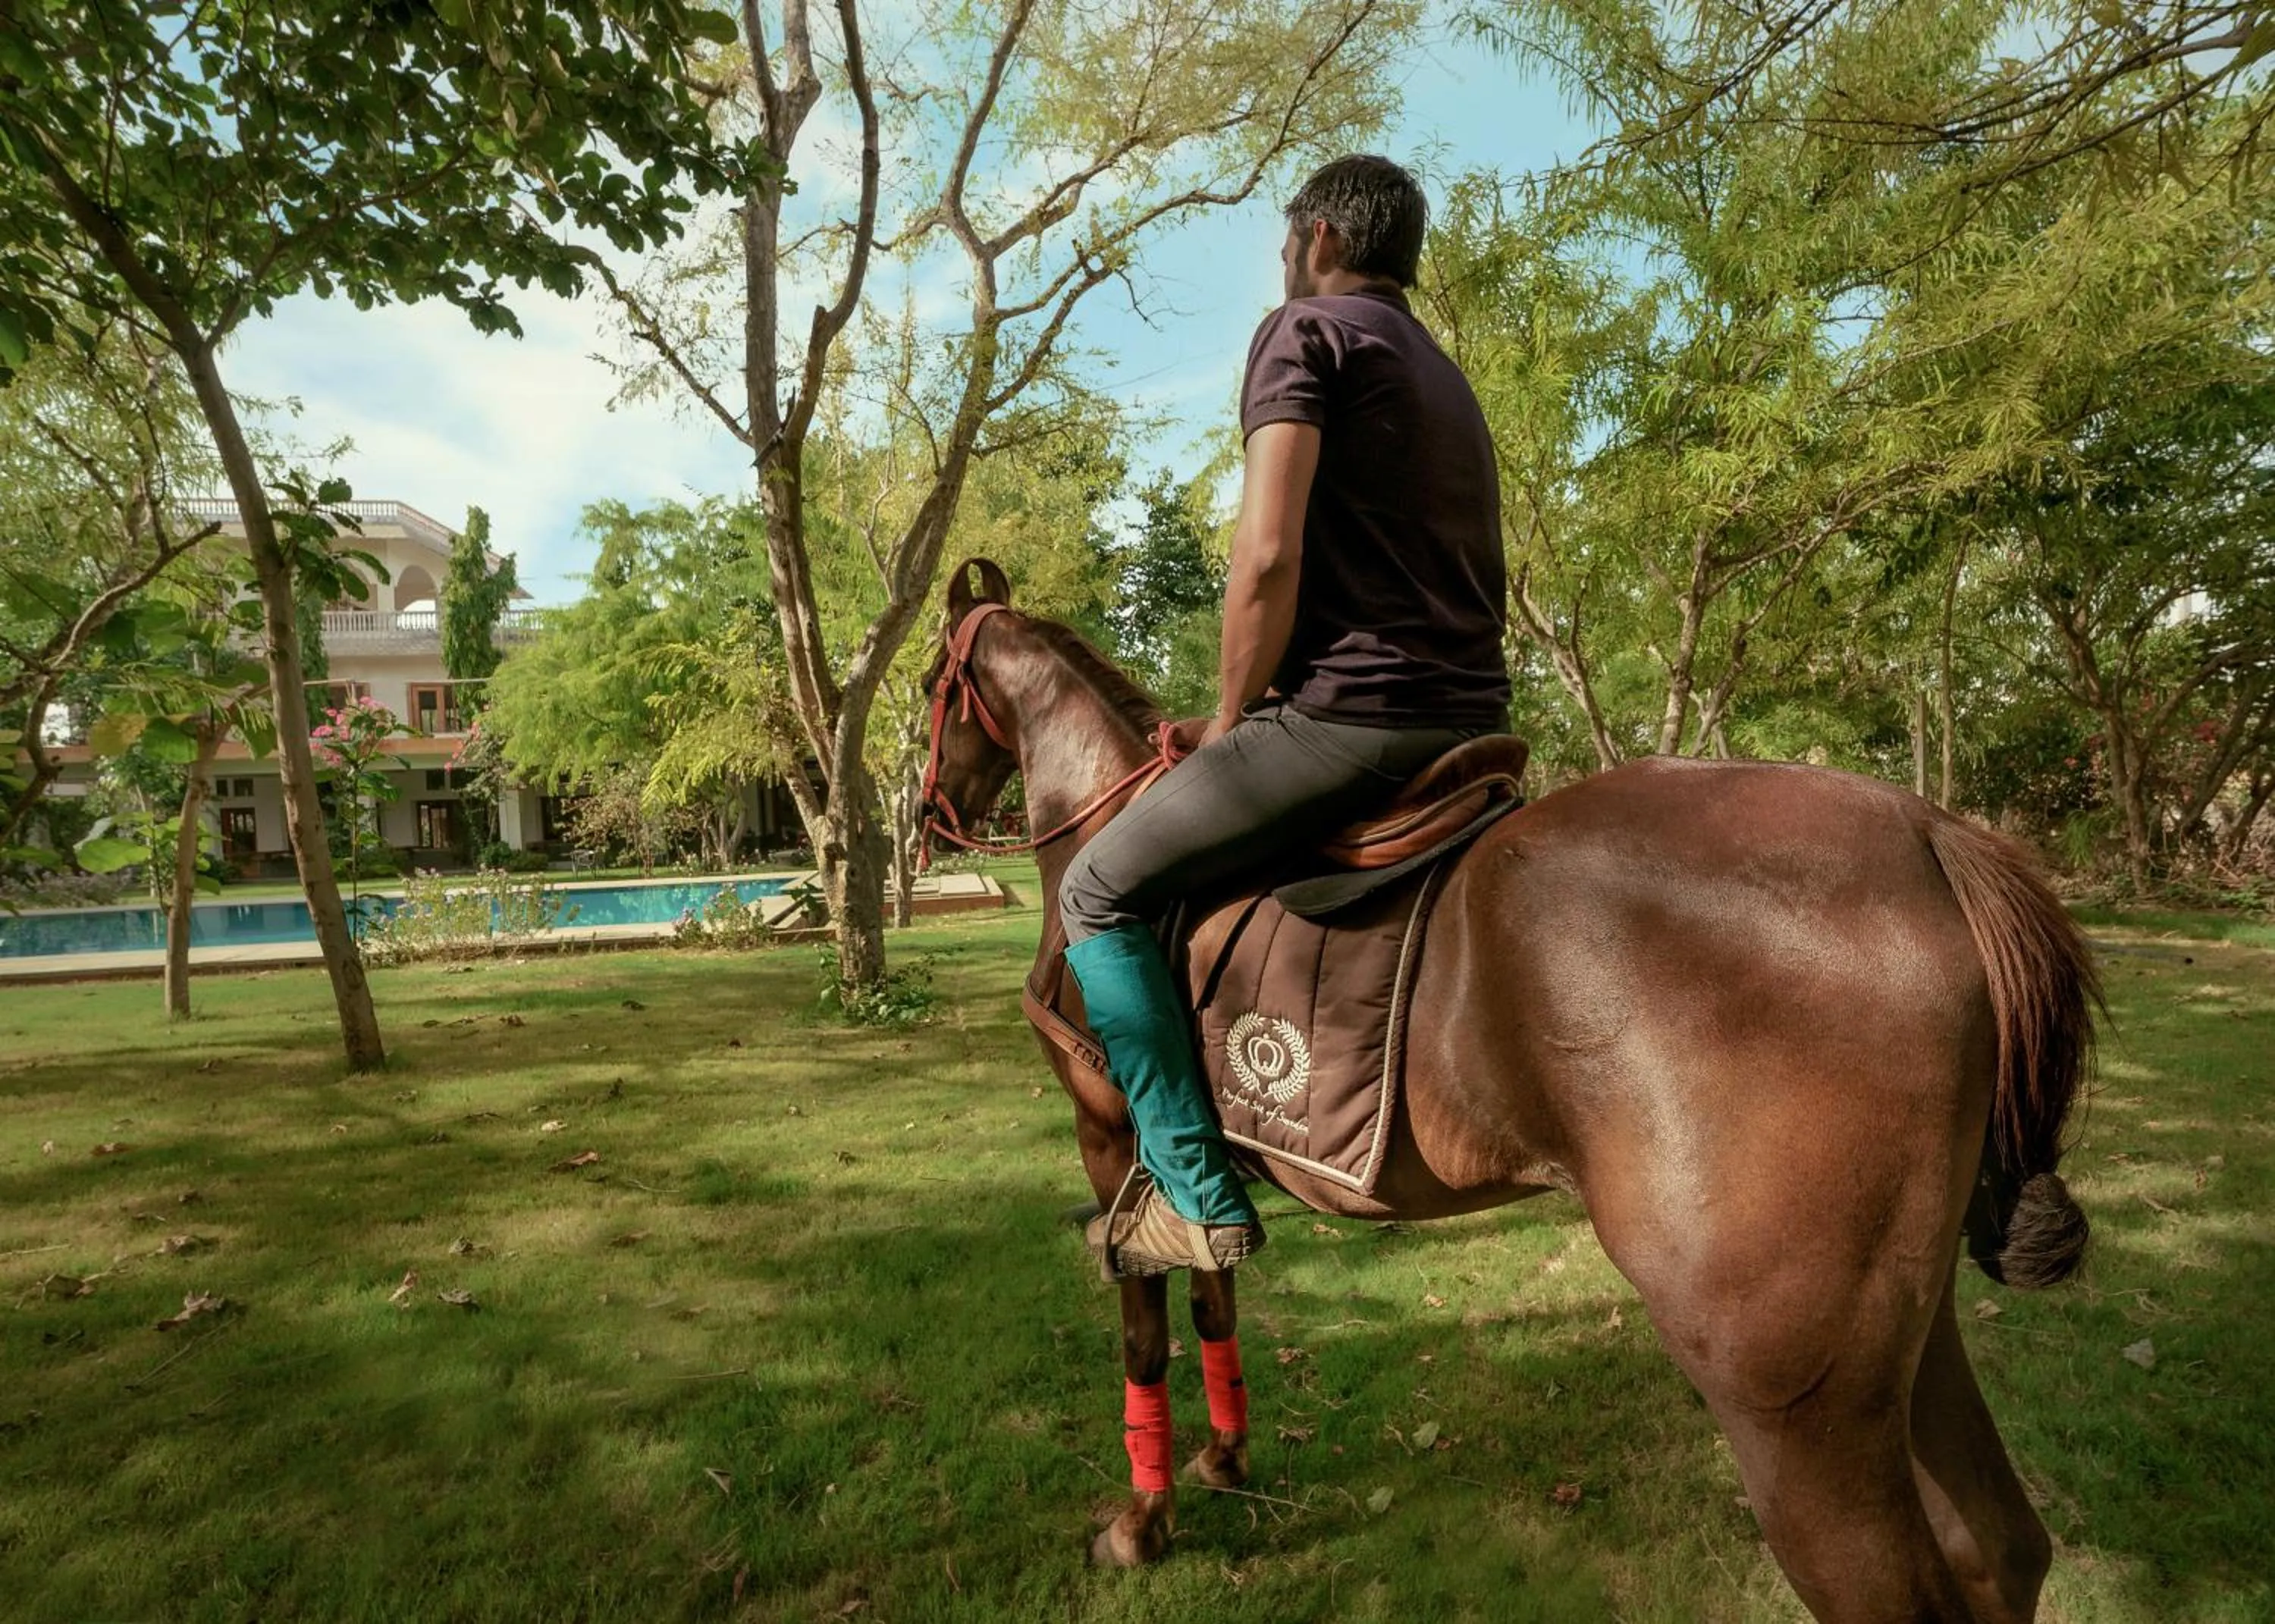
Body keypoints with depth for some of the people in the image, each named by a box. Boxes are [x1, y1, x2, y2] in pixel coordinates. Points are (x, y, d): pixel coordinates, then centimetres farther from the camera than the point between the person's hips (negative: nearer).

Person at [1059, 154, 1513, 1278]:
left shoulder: (1304, 330, -1)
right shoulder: (1446, 376, 27)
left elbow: (1267, 557, -16)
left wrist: (1232, 715, -2)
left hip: (1347, 713, -9)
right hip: (1469, 718, 10)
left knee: (1100, 890, 1)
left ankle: (1195, 1195, -2)